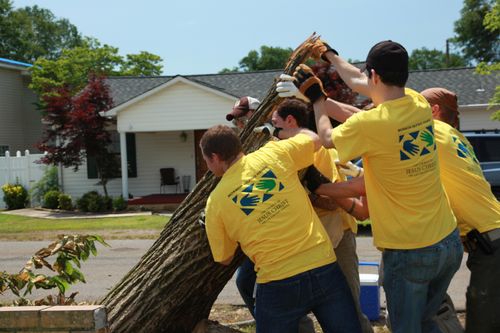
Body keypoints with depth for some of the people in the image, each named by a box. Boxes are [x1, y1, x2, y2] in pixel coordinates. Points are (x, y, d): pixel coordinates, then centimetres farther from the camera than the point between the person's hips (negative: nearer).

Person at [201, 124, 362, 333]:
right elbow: (314, 139, 19)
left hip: (278, 286, -1)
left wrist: (209, 225, 31)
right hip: (324, 268, 2)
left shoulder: (215, 202, 2)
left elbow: (224, 259, 14)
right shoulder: (274, 154, 1)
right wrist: (276, 131, 31)